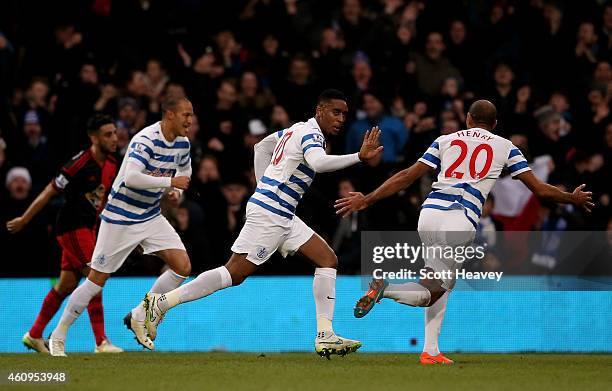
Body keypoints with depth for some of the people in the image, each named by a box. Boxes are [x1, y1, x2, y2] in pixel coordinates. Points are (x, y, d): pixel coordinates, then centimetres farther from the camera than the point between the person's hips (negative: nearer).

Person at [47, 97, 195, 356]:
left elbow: (184, 169, 24)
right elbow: (131, 177, -38)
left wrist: (176, 190, 4)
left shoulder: (182, 143, 1)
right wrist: (170, 182, -30)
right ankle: (58, 337, 12)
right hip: (120, 218, -7)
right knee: (97, 279, -3)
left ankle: (138, 318, 10)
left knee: (182, 267, -6)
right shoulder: (146, 140, -24)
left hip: (151, 216, 7)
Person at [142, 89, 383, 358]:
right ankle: (161, 302, -4)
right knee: (234, 274, -10)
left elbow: (261, 147, 29)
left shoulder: (297, 129, 17)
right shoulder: (311, 133, -12)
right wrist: (359, 157, -36)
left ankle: (325, 336, -4)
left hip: (282, 215, 10)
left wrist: (265, 188, 27)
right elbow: (319, 162, -34)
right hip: (269, 214, -10)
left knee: (328, 260, 3)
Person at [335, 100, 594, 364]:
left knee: (439, 284, 23)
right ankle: (385, 290, -27)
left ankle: (430, 351, 12)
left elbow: (408, 176, 14)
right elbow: (539, 189, 14)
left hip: (429, 212, 4)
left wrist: (366, 201, 17)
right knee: (433, 291, 1)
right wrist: (573, 199, 32)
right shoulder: (505, 147, 15)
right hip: (461, 222, -4)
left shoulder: (445, 140, 19)